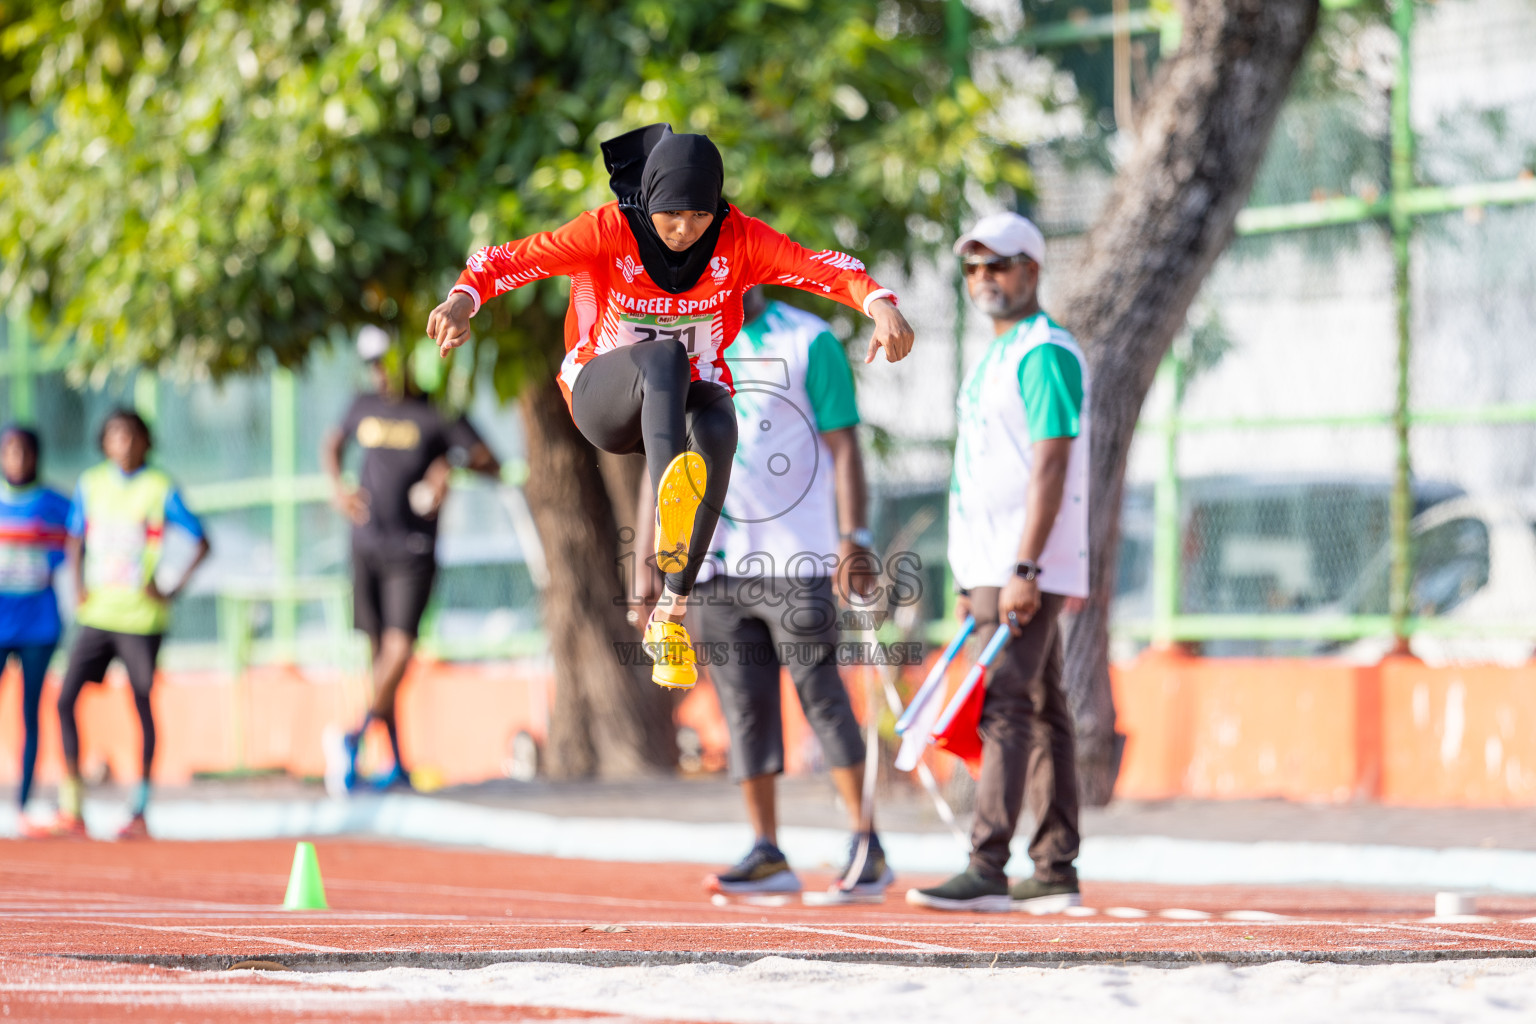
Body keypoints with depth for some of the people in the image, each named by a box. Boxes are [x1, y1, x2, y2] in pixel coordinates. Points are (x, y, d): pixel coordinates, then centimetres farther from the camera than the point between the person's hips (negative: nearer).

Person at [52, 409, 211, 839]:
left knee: (142, 704, 1)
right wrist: (78, 583, 6)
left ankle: (139, 812, 9)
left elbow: (202, 542, -1)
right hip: (97, 614, 3)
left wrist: (173, 590, -8)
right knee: (65, 698, -8)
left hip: (141, 617, -3)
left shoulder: (161, 489, -4)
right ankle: (71, 810, -3)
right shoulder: (90, 484, 7)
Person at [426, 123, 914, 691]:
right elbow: (508, 258, -23)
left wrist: (880, 303, -40)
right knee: (664, 354, -36)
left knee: (717, 430, -35)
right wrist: (463, 298, -43)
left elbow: (823, 267, -21)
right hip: (604, 401, -2)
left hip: (691, 394, 2)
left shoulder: (738, 239, -12)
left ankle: (671, 615, -29)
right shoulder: (610, 231, -18)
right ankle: (670, 507, -63)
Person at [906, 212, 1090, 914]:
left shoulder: (1046, 354, -12)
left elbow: (1050, 468, -19)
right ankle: (1055, 873, 12)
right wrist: (973, 582, 21)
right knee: (1039, 714, 10)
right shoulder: (995, 357, 20)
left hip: (1028, 569, -10)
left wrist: (1023, 571, -25)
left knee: (1006, 709, -16)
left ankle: (987, 870, -22)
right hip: (994, 568, 10)